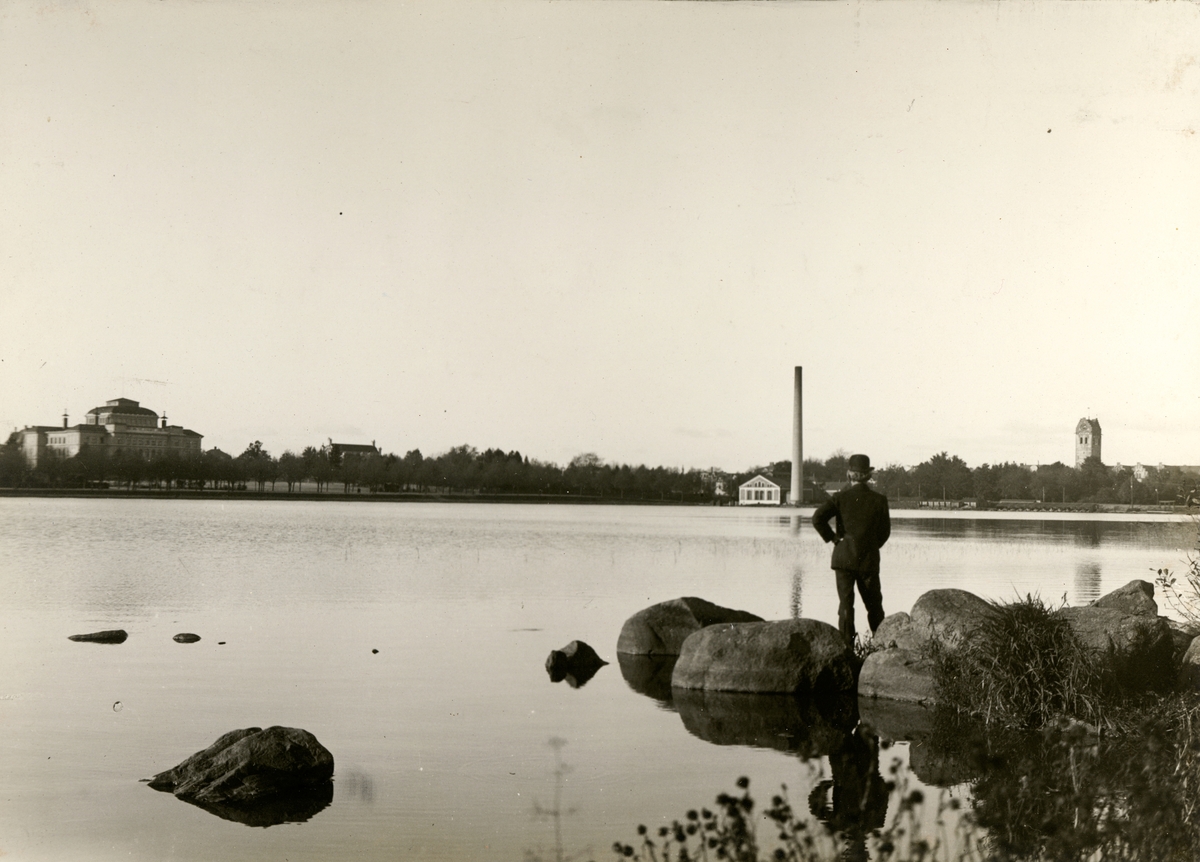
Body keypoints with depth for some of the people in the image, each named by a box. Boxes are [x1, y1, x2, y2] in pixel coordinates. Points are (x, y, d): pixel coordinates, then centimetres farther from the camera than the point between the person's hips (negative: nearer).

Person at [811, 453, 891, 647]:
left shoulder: (840, 498, -3)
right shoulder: (879, 500, -2)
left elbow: (818, 518, -14)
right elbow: (885, 531, 3)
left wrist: (833, 538, -4)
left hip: (844, 558, 0)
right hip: (869, 559, 0)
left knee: (846, 603, 1)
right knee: (874, 604, 13)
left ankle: (847, 647, -4)